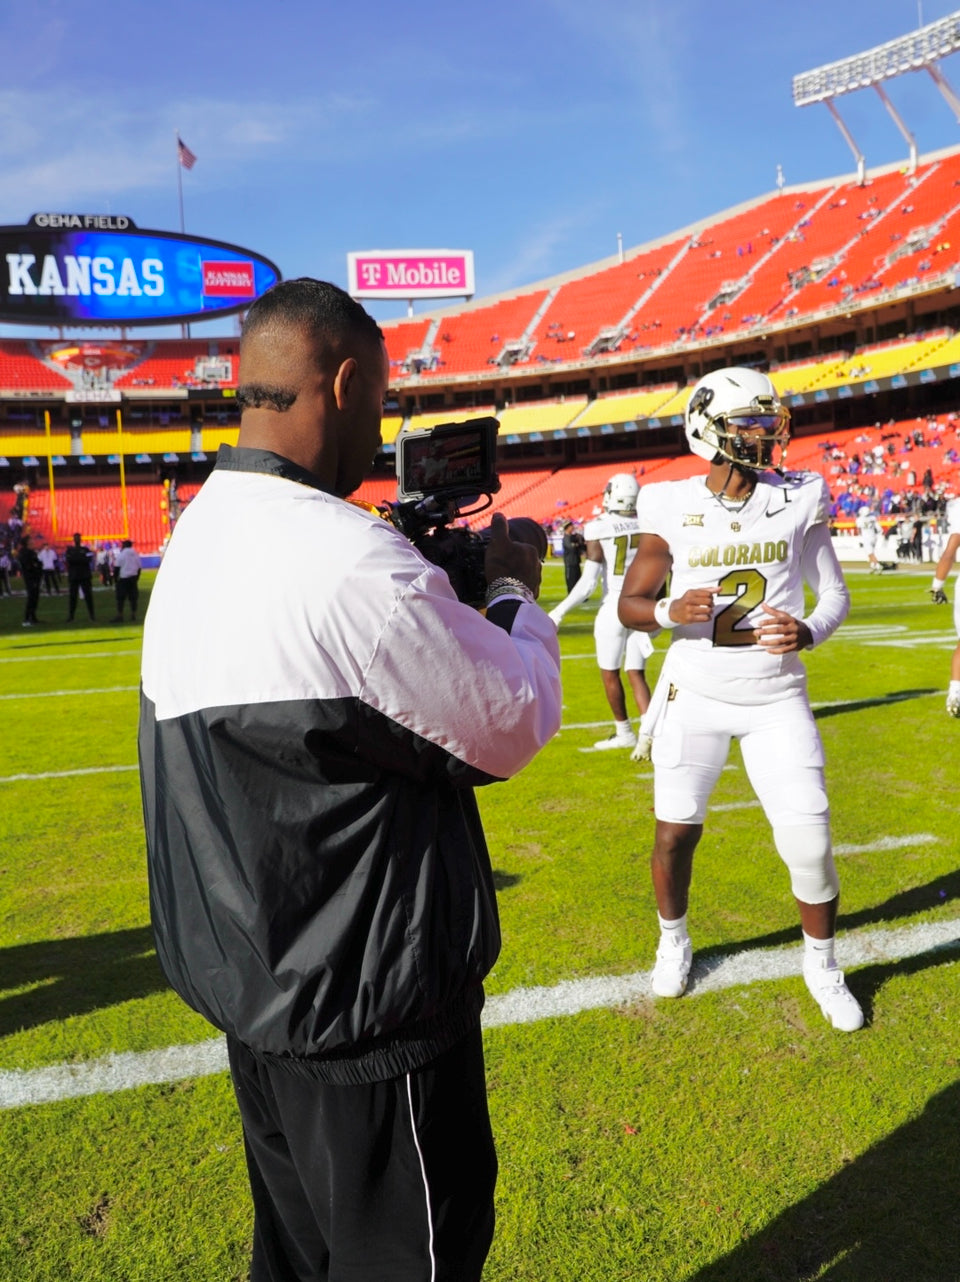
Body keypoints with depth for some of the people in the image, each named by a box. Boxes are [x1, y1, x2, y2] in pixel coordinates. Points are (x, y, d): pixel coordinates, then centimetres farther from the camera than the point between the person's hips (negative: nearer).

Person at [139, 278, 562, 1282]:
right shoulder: (354, 560, -27)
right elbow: (514, 727, -15)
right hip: (364, 1002, -8)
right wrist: (514, 594, 2)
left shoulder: (193, 538, 3)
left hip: (249, 974, 9)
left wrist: (438, 587, 6)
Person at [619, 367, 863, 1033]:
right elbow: (629, 604, -2)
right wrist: (670, 611, -25)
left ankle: (823, 963, 27)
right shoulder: (674, 508, -7)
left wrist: (808, 631, -19)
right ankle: (674, 939, 38)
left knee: (810, 839, -1)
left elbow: (836, 595, 3)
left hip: (775, 698, 1)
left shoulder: (799, 500, -3)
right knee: (676, 830, 9)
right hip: (695, 695, 0)